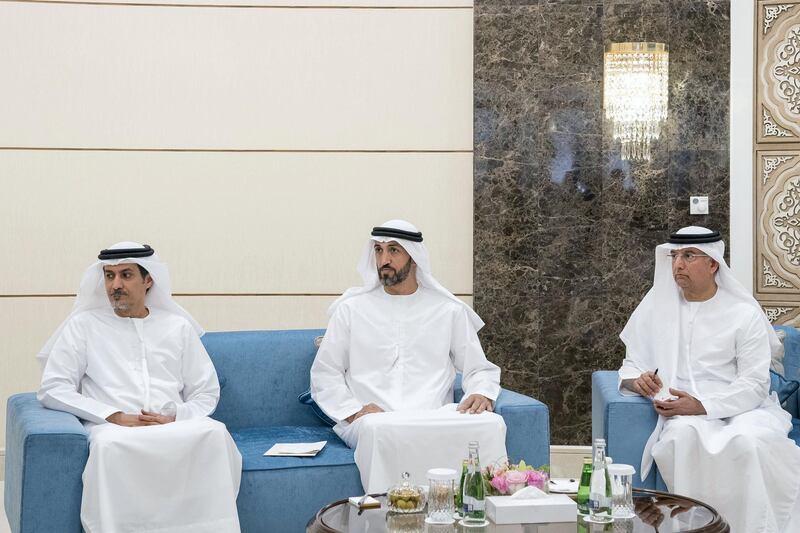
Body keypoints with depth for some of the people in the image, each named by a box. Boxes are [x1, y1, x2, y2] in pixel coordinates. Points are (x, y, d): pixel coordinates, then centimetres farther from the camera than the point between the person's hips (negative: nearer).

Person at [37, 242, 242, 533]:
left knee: (215, 433, -32)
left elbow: (206, 392, 16)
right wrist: (115, 416, -9)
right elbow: (52, 389, 3)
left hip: (174, 428, 2)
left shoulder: (178, 327, 18)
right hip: (113, 429, -2)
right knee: (109, 444, -39)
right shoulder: (84, 325, 12)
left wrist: (175, 418, -6)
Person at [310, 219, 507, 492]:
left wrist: (482, 394, -5)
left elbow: (480, 369, 19)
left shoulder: (449, 311, 16)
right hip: (373, 419, -1)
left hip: (435, 418, 1)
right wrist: (354, 411, -6)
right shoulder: (351, 309, 14)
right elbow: (324, 375, 13)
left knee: (491, 424, -31)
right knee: (381, 430, -40)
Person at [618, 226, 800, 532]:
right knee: (683, 436, -34)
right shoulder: (656, 308, 9)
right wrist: (637, 380, -11)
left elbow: (754, 384, -6)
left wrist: (702, 405, -20)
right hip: (685, 414, 2)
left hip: (741, 409, -1)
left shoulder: (744, 314, 0)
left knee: (747, 440, -35)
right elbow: (630, 366, 14)